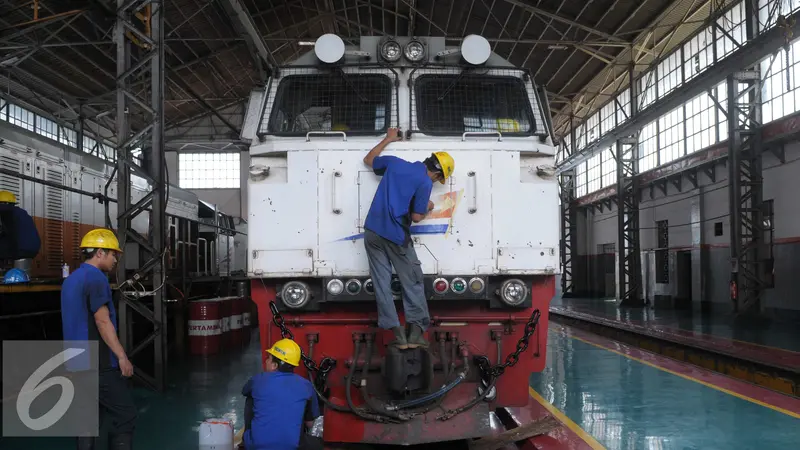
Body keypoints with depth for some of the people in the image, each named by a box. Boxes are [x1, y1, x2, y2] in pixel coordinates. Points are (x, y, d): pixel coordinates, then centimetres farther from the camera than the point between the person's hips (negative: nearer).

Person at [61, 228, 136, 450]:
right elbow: (103, 322, -19)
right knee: (125, 416, -5)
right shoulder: (96, 278, -14)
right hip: (99, 364, -9)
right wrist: (122, 357, -16)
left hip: (78, 362, 9)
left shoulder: (70, 280, 15)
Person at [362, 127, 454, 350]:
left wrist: (387, 139, 38)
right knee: (412, 283, 8)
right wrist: (427, 208, 15)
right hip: (396, 236, -5)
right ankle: (416, 332, 4)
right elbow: (416, 217, -6)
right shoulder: (425, 183, -6)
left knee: (382, 283, 6)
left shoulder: (394, 162, 10)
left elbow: (368, 160, 28)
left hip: (372, 232, 6)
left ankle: (398, 334, 5)